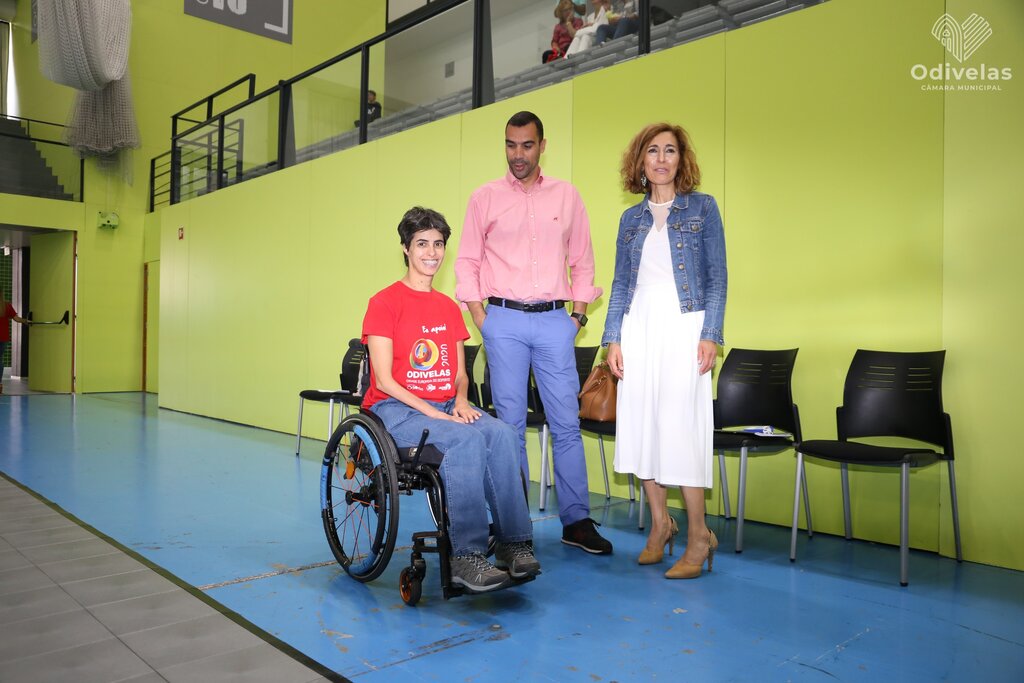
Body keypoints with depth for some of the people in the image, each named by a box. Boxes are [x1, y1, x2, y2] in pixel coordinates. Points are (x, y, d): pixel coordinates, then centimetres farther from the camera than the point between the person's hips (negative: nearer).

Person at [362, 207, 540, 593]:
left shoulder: (449, 308, 16)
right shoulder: (384, 303, -4)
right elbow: (384, 380, -9)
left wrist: (460, 400, -6)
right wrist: (433, 413, -18)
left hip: (446, 407, 5)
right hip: (396, 410, -5)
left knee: (501, 433, -25)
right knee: (467, 439, -33)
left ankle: (515, 543, -22)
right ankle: (467, 556, -30)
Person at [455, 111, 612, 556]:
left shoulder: (567, 197, 11)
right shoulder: (485, 198, 7)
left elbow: (582, 261, 13)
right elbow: (467, 262, 6)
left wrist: (579, 316, 4)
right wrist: (482, 322, -2)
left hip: (555, 321, 1)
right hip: (504, 321, -1)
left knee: (566, 423, 0)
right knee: (510, 423, 3)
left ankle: (576, 520, 9)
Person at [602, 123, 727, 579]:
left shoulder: (702, 208, 4)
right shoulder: (631, 218, 14)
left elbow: (717, 278, 0)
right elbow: (620, 283, 13)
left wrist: (710, 335, -10)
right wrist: (613, 338, 4)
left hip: (683, 326, -4)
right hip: (638, 327, 4)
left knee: (680, 425, -8)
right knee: (640, 423, 2)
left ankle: (698, 535, 4)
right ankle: (660, 523, 17)